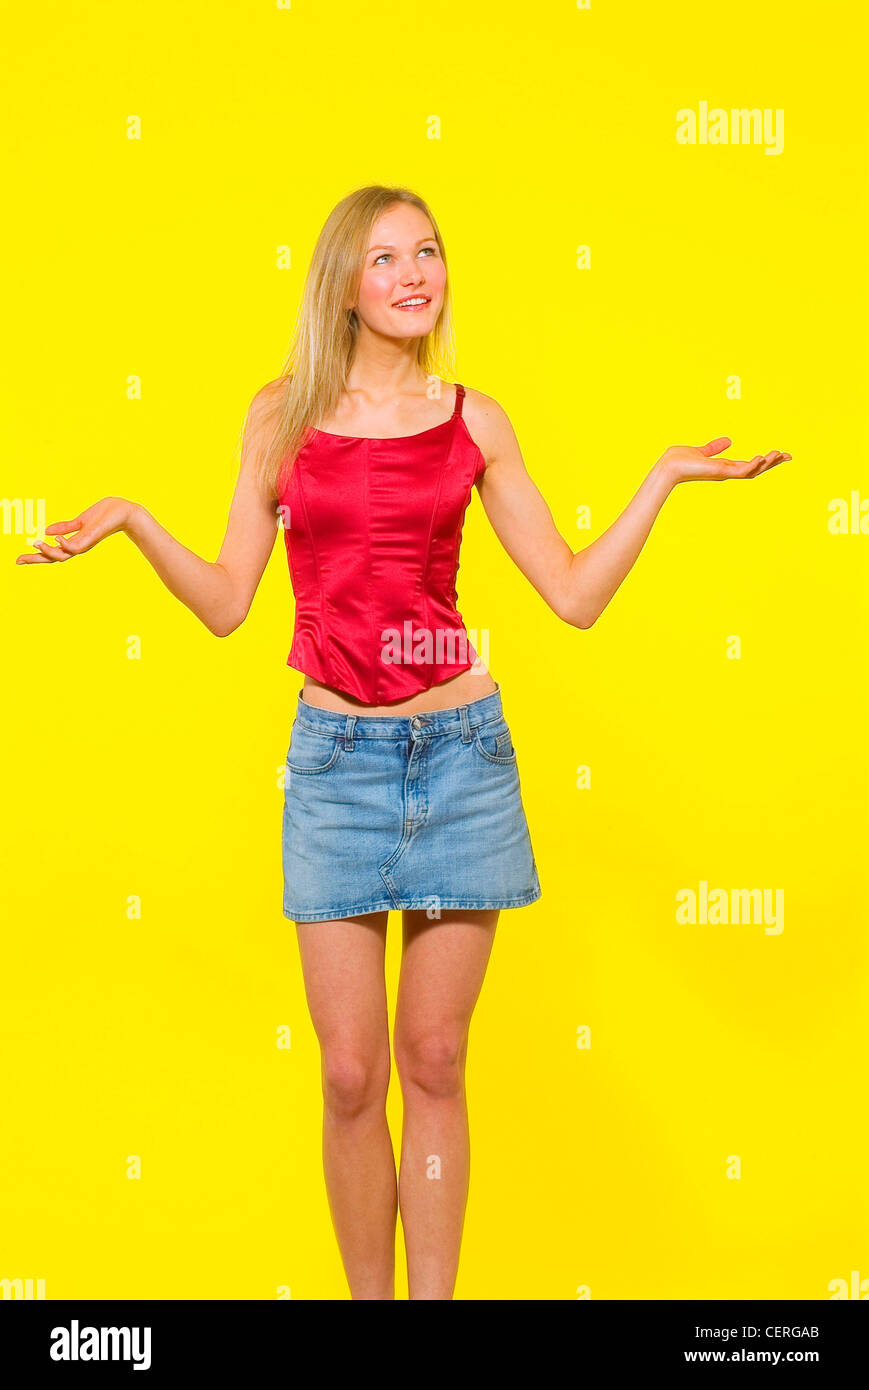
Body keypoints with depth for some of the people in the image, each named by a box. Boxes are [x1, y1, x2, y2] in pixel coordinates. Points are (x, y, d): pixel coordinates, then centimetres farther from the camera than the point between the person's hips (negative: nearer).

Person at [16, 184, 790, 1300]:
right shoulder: (282, 414, 4)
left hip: (460, 747, 1)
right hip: (335, 754, 0)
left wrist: (663, 476, -1)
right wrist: (130, 522, -7)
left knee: (434, 1061, 8)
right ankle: (368, 1293, 23)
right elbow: (225, 603, 6)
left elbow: (575, 595, 4)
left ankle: (433, 1294, 23)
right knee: (351, 1076, 3)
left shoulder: (472, 421, 5)